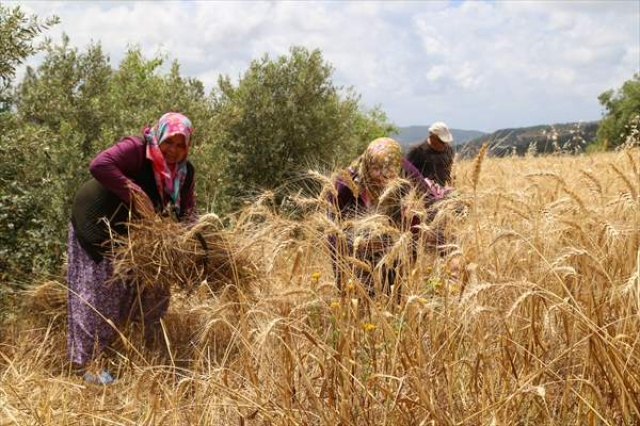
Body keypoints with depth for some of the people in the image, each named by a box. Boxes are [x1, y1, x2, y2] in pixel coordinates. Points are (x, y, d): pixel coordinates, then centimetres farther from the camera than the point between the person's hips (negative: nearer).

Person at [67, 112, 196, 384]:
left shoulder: (185, 172, -3)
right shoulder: (137, 149, -26)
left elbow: (186, 209, 0)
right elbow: (99, 165, -40)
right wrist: (135, 195, -42)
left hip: (133, 234, 8)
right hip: (98, 225, -7)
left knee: (152, 286, 11)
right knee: (99, 292, -6)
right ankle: (82, 361, 4)